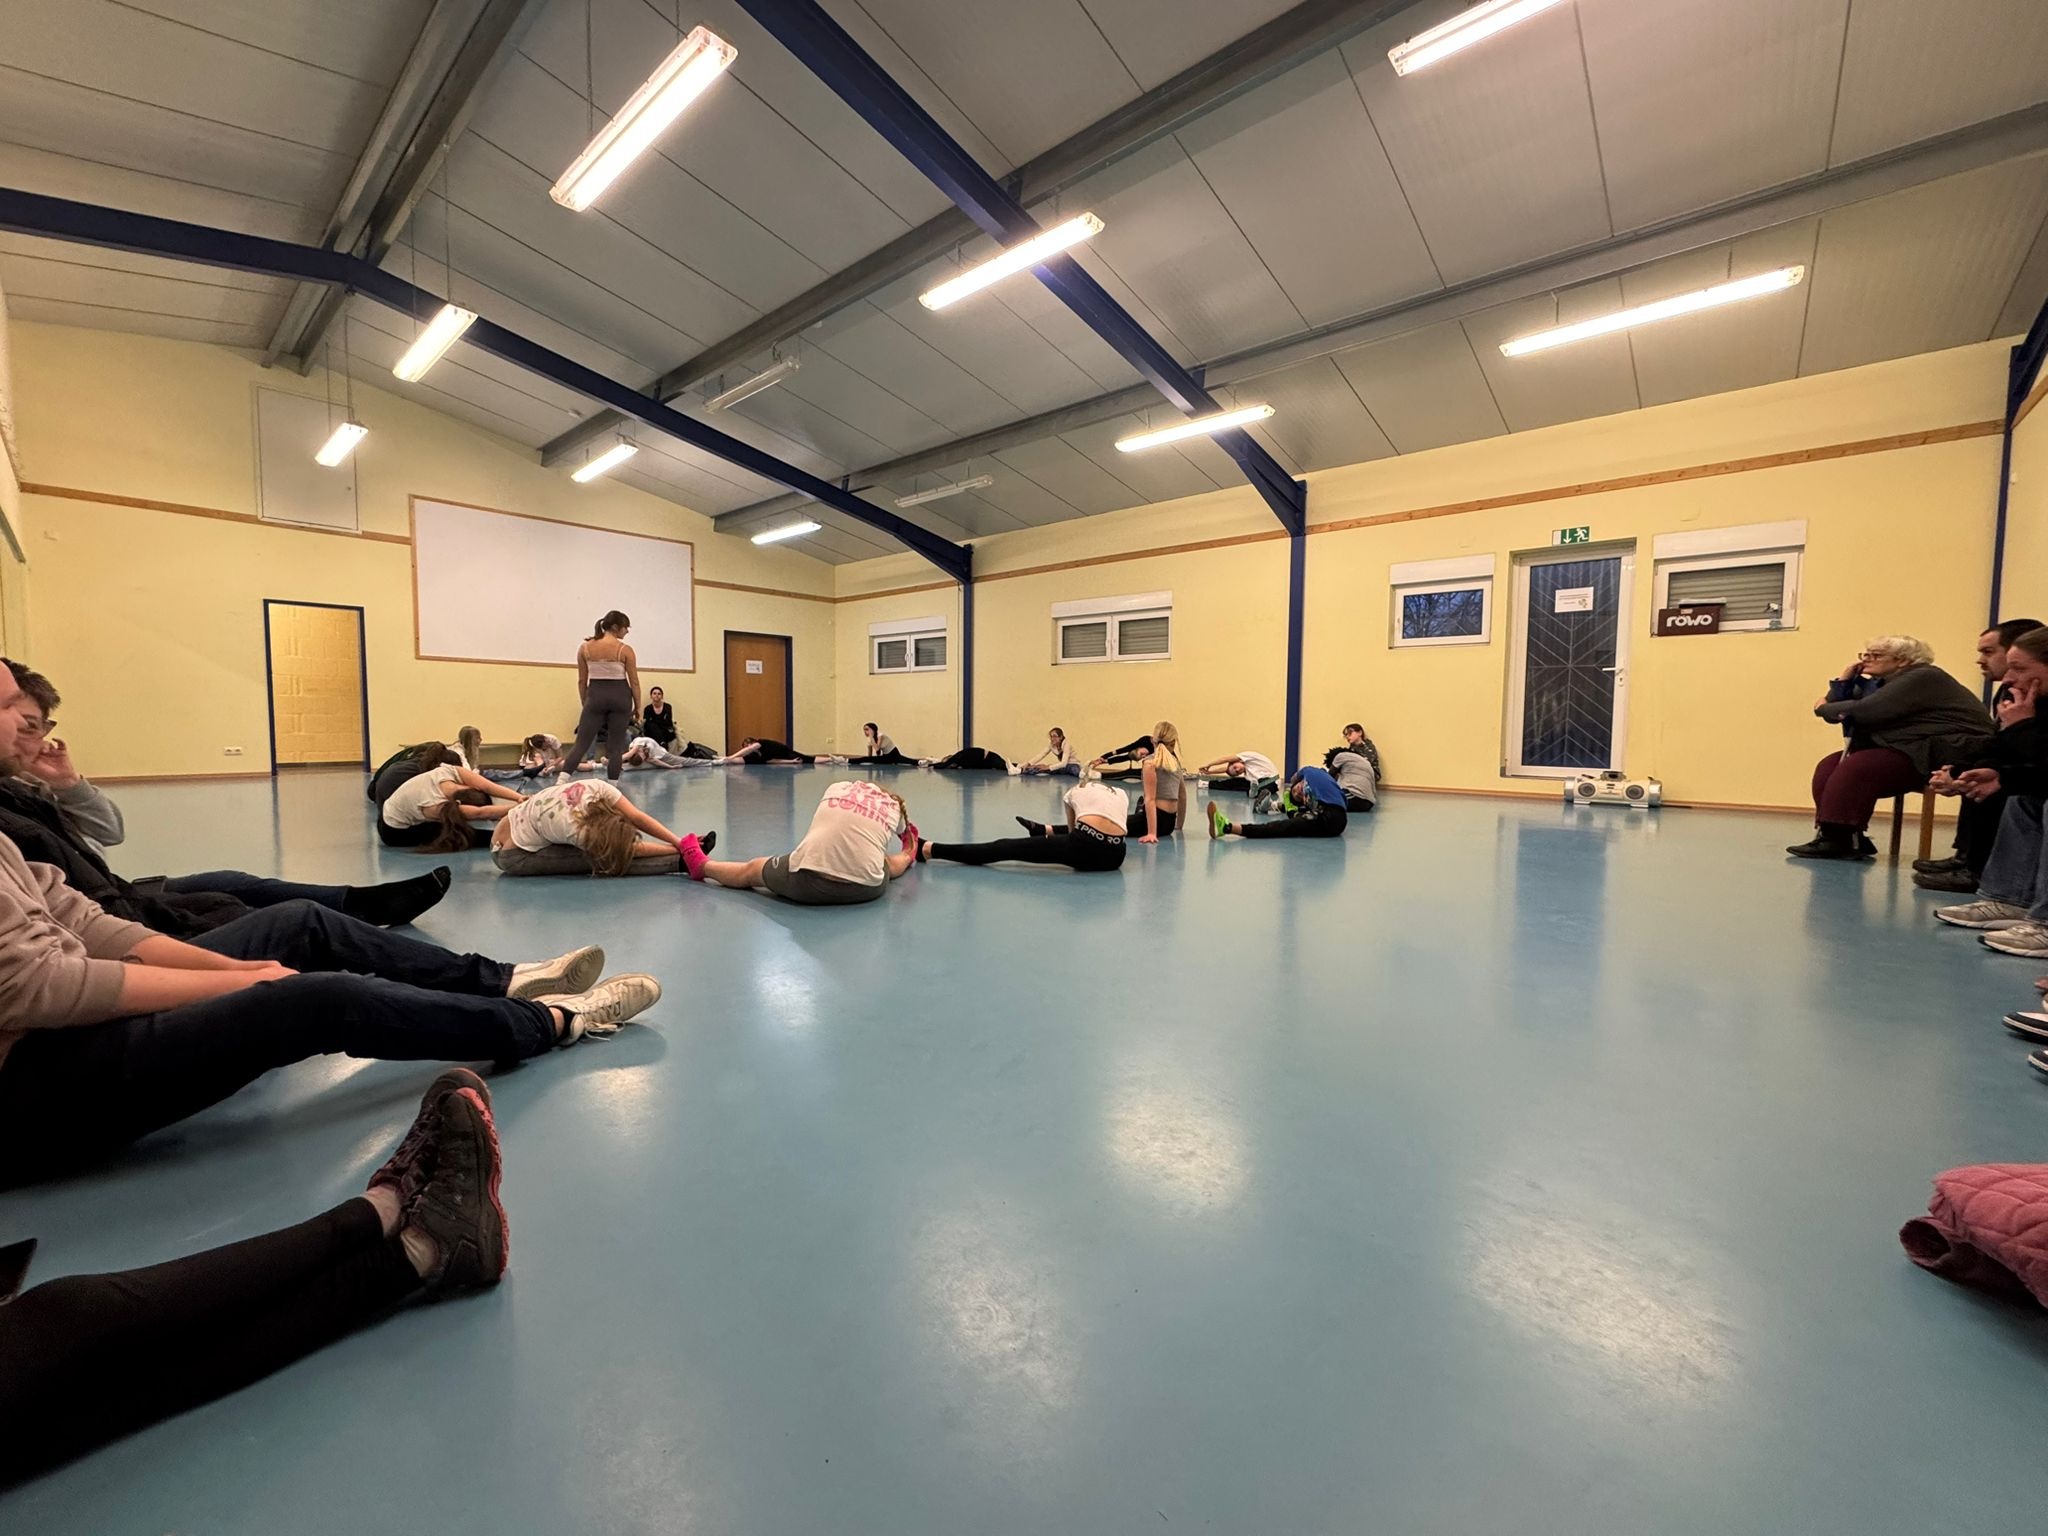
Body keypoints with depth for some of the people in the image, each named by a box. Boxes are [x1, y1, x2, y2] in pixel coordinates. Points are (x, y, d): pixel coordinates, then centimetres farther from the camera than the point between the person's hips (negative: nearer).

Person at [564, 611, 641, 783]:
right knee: (616, 746, 4)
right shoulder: (625, 650, -7)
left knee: (581, 743, 5)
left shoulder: (584, 648, 3)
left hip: (595, 696, 2)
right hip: (620, 697, -2)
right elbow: (634, 682, -4)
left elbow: (582, 681, 6)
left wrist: (585, 703, 15)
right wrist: (638, 706, 6)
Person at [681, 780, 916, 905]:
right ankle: (907, 857, 65)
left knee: (751, 870, 27)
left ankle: (701, 865, 50)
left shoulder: (837, 787, 18)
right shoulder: (893, 807, 16)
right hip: (865, 888, 0)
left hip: (807, 879, 0)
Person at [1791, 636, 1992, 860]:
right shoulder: (1880, 682, 15)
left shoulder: (1922, 678, -11)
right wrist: (1845, 679, 0)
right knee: (1829, 767, -4)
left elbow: (1864, 712, -23)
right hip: (1908, 748, 9)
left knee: (1857, 768, -28)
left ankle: (1838, 840, -27)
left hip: (1940, 752, -9)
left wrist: (1823, 708, -7)